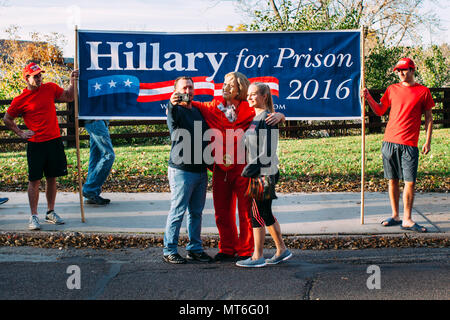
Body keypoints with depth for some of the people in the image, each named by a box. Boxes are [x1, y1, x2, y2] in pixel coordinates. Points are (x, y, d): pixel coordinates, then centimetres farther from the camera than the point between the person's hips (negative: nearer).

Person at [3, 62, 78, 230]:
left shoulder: (50, 88, 4)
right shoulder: (20, 100, -4)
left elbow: (68, 97, 17)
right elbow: (7, 119, 8)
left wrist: (73, 82, 3)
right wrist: (21, 133, -1)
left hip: (54, 141, 3)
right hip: (35, 145, -3)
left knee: (52, 178, 11)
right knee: (34, 180, 0)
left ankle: (50, 212, 23)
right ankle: (34, 217, 7)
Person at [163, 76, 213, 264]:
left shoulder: (198, 111, 17)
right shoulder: (176, 110, -5)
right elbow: (173, 120, -31)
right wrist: (173, 104, -52)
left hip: (201, 170, 7)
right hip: (181, 170, -7)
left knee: (196, 212, 11)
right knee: (177, 212, -4)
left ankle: (195, 249, 20)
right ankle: (169, 251, 4)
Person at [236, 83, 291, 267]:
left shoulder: (268, 118, -13)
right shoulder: (255, 117, 16)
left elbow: (269, 151, -19)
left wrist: (254, 166, -22)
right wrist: (249, 167, 16)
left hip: (265, 173, -9)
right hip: (257, 173, 9)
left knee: (258, 214, -5)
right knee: (266, 214, 14)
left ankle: (257, 256, 3)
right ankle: (282, 250, 23)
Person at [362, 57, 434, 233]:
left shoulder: (423, 91, 4)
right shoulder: (392, 89, 11)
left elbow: (428, 118, 7)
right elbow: (380, 111, 17)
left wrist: (428, 141, 0)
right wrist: (369, 98, 1)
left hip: (409, 144, -3)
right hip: (389, 141, 3)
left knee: (410, 181, -5)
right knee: (393, 180, 7)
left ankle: (407, 220, 1)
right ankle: (395, 216, 17)